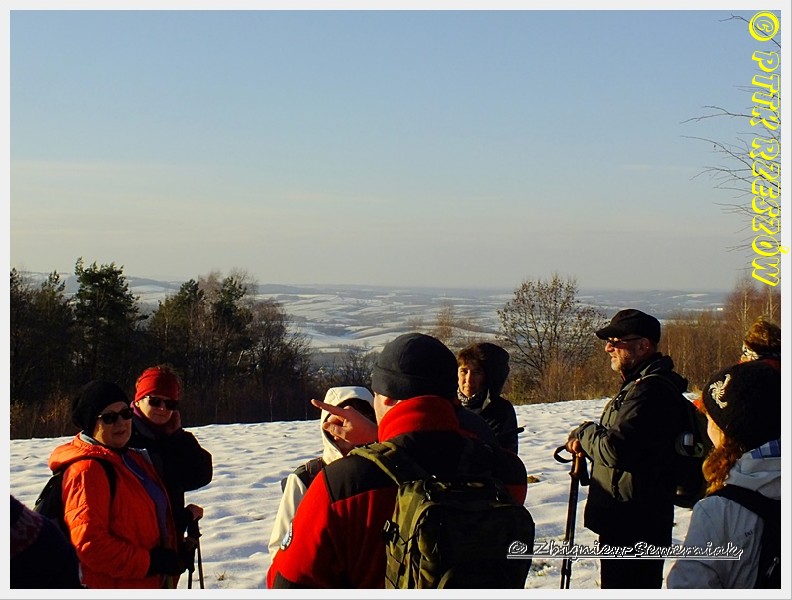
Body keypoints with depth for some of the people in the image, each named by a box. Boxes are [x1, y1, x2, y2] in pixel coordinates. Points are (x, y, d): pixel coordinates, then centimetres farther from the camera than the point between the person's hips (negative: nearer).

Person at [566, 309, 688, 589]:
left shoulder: (650, 390, -20)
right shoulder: (640, 384, 16)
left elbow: (615, 449, -27)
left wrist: (584, 432, -7)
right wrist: (587, 440, 2)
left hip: (633, 523, -11)